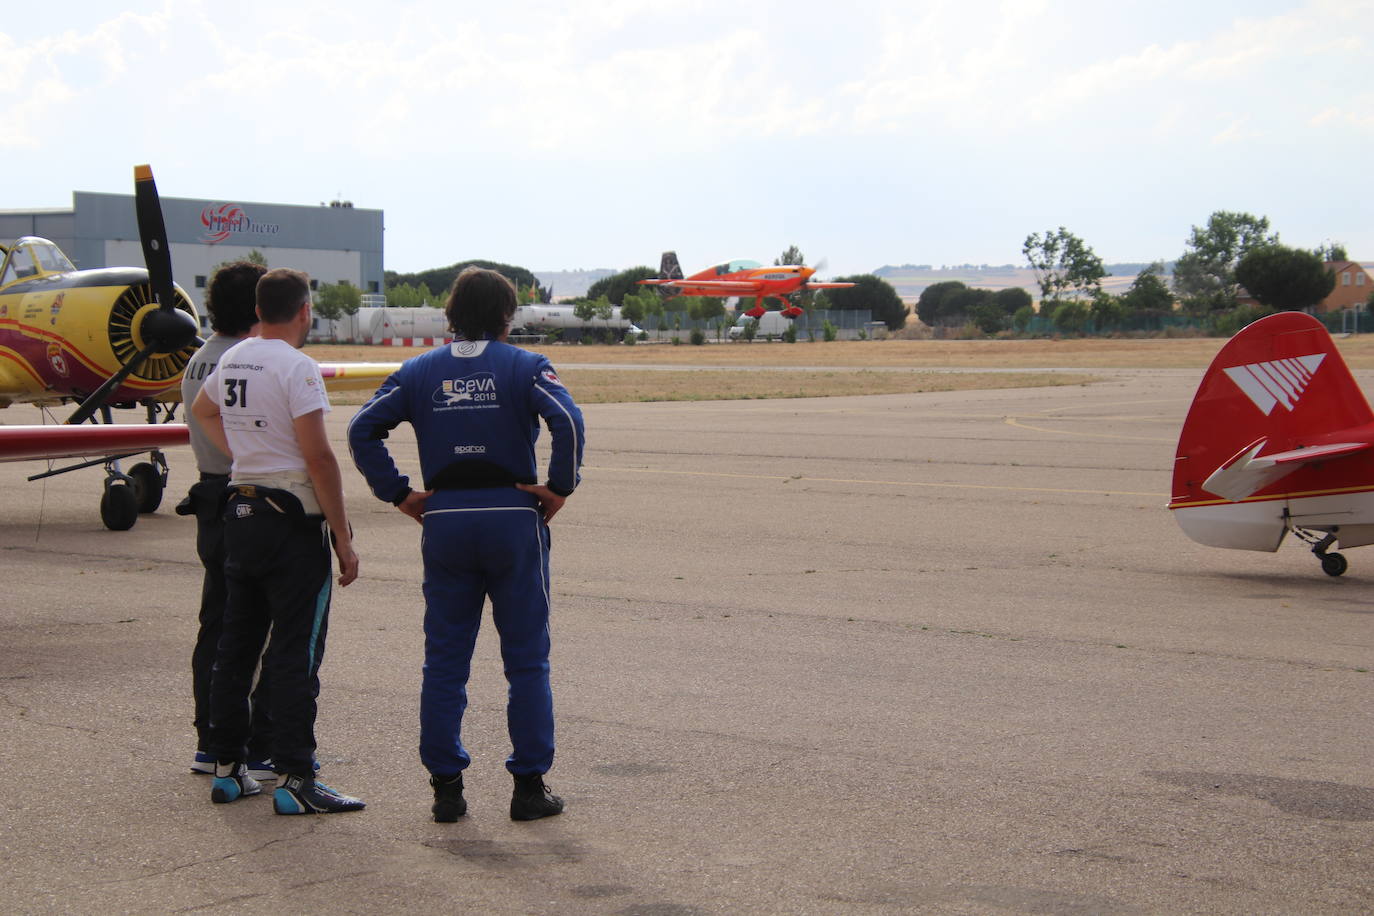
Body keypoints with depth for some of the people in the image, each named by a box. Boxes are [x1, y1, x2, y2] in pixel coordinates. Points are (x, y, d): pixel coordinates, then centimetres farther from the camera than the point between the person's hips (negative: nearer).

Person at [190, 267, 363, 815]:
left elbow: (202, 410, 33)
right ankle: (294, 780, -6)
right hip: (292, 522, -8)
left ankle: (228, 769, 20)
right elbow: (317, 458, -18)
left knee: (236, 646, 14)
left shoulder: (230, 362, 10)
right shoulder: (296, 366, -14)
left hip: (240, 514, 8)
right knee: (295, 655, -5)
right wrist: (343, 539, -14)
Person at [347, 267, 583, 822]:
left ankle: (445, 788, 10)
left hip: (444, 522, 3)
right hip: (513, 520, -2)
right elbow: (567, 421, -19)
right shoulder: (525, 367, -2)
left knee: (444, 661, 9)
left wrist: (398, 493, 1)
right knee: (526, 660, 6)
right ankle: (530, 786, 8)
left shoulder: (419, 371, 7)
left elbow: (363, 430, -2)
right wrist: (561, 487, -9)